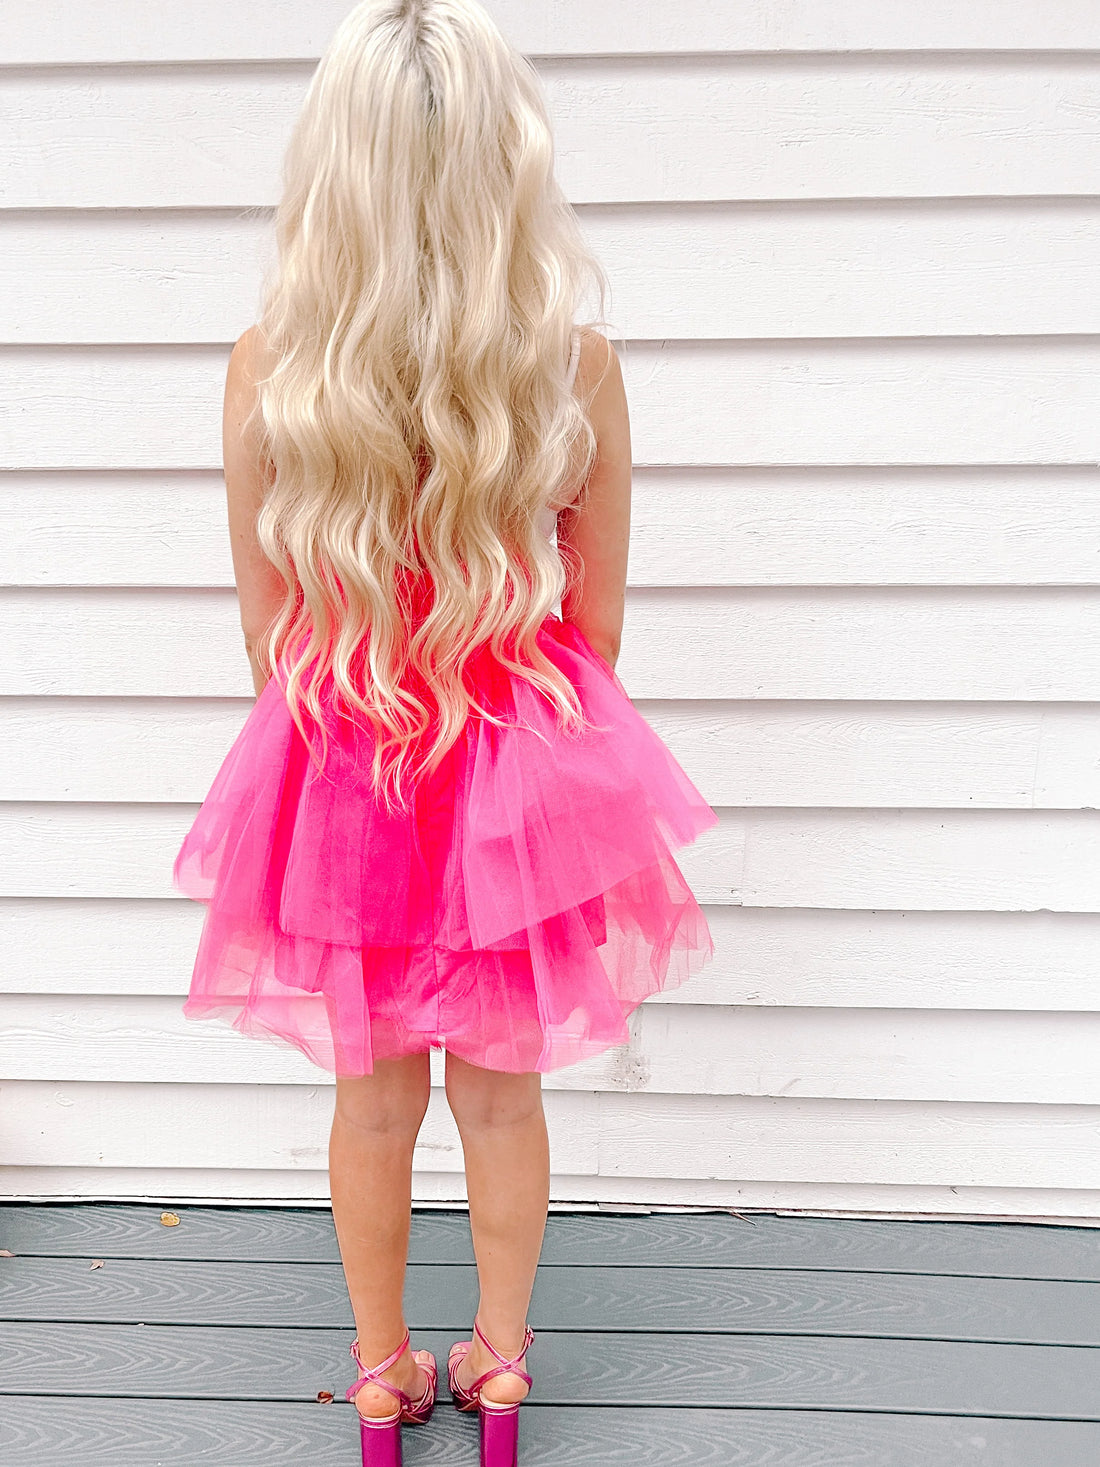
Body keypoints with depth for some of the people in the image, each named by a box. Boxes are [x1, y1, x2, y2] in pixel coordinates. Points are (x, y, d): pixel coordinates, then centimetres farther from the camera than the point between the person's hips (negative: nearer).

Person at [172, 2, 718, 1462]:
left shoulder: (265, 372, -13)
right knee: (501, 1090, 20)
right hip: (521, 776, 0)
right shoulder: (578, 364, -13)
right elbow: (596, 629, -5)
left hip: (335, 779, 0)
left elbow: (269, 634, -4)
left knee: (374, 1098, 19)